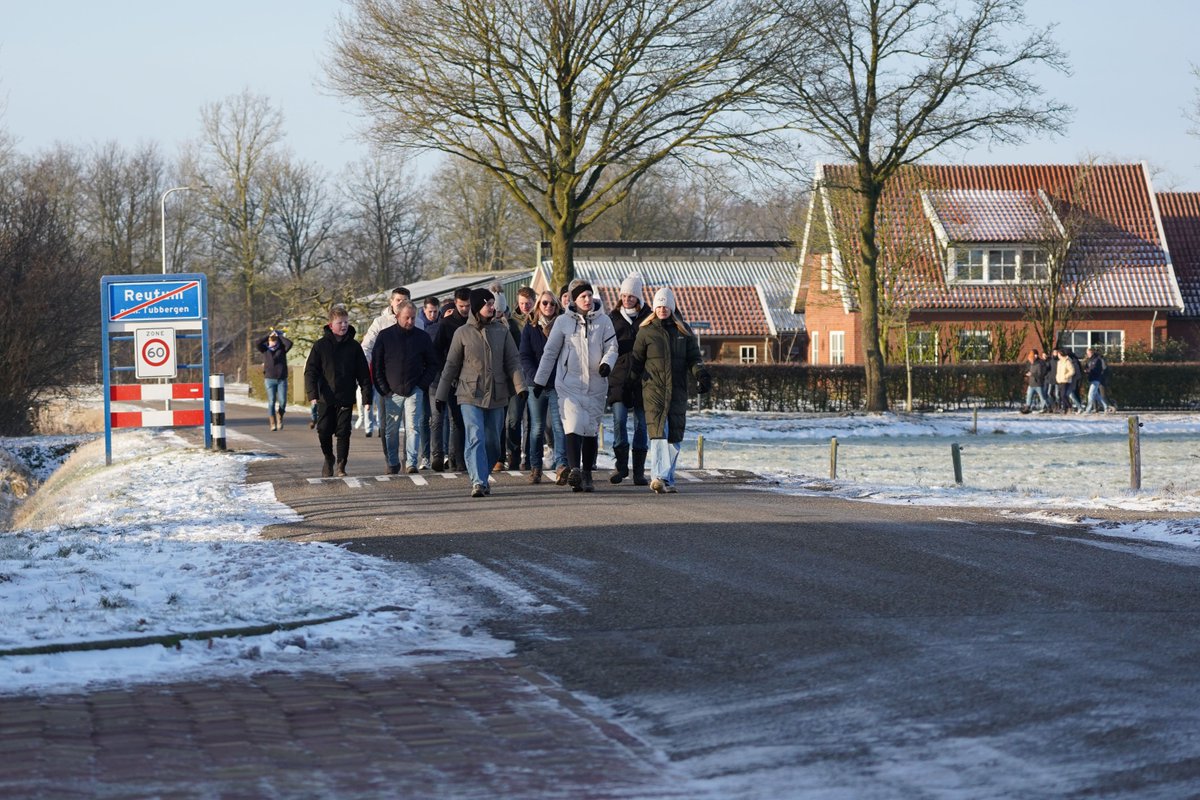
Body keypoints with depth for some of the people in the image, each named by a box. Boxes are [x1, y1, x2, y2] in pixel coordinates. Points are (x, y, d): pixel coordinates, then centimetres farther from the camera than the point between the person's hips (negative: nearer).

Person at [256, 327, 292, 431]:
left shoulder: (282, 349, 5)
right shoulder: (265, 349, 5)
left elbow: (289, 343, -13)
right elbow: (258, 343, -14)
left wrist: (279, 335, -3)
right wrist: (269, 335, -6)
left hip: (282, 379, 1)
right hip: (269, 379, -1)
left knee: (282, 401, -6)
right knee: (271, 402, -6)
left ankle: (280, 418, 20)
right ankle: (273, 423, -3)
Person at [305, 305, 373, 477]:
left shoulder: (354, 346, 4)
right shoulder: (321, 345, 0)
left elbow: (364, 373, 5)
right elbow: (310, 371, -3)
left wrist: (367, 397, -1)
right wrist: (312, 394, -16)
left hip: (346, 399, 0)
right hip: (325, 398, 0)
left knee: (343, 432, -2)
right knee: (324, 431, 1)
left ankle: (341, 466, 7)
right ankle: (328, 459, 26)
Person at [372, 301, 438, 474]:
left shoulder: (422, 337, 6)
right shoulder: (385, 336, 4)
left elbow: (432, 364, 13)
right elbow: (376, 364, 5)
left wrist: (423, 385, 1)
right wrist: (383, 388, -2)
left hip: (414, 390, 0)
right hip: (391, 392, 0)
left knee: (412, 426, -9)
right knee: (391, 429, 4)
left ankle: (412, 462, -11)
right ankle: (392, 463, 14)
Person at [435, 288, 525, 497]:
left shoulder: (502, 331, 6)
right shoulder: (462, 333, 2)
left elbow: (513, 362, 4)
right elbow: (451, 365, 8)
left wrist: (521, 388, -10)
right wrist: (441, 396, 9)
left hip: (497, 396, 3)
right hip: (470, 395, -3)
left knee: (492, 442, 9)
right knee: (475, 439, -16)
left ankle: (483, 477, 28)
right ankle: (478, 482, -22)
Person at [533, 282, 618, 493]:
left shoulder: (604, 321, 6)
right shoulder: (563, 321, 3)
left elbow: (612, 347, 5)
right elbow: (550, 352, 8)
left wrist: (606, 363, -17)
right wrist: (539, 381, 10)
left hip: (596, 386, 2)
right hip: (570, 384, -2)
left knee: (591, 430, 8)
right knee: (573, 427, -17)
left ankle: (587, 474, 17)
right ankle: (574, 470, -27)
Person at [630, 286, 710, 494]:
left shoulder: (683, 331, 12)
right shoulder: (646, 331, 6)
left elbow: (694, 357, 10)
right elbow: (636, 360, 9)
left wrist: (701, 375, -7)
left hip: (678, 390, 3)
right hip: (653, 389, -3)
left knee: (674, 436, 4)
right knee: (658, 432, -17)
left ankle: (667, 480, 13)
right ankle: (659, 477, -27)